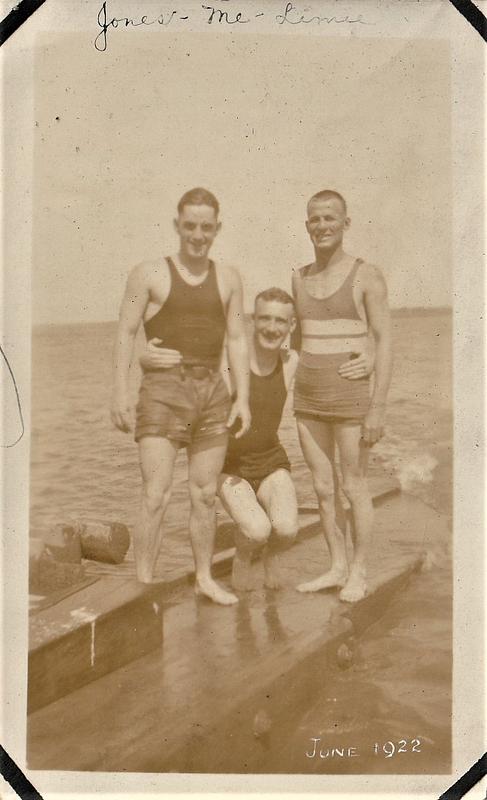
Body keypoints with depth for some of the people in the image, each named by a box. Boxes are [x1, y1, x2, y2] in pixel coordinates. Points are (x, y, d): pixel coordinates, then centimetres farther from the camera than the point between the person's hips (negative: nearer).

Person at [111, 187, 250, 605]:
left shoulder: (228, 278, 11)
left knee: (205, 493, 10)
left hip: (213, 391, 3)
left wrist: (243, 397, 3)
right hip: (163, 390, -3)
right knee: (157, 494, -10)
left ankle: (205, 577, 23)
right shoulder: (149, 274, 2)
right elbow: (126, 334, -1)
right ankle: (144, 584, 0)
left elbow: (237, 340, 10)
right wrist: (120, 393, -9)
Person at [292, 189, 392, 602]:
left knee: (354, 487, 2)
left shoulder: (367, 276, -6)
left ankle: (359, 573, 17)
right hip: (307, 397, 6)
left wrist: (378, 407, -15)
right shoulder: (299, 278, 10)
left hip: (349, 396, -5)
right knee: (323, 487, 11)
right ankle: (338, 567, 25)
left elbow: (384, 343, -10)